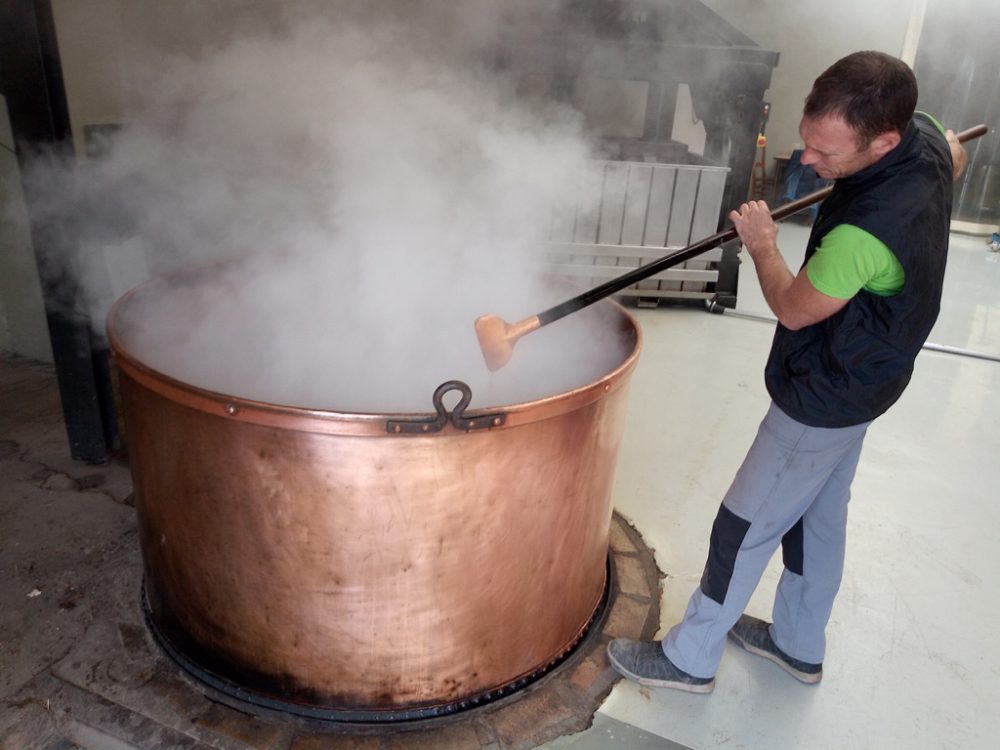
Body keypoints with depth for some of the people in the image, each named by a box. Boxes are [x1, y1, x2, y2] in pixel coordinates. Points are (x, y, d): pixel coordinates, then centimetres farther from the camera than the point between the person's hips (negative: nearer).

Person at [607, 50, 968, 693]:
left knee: (745, 528, 5)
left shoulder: (865, 231, -37)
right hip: (859, 378, 10)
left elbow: (793, 308, -18)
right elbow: (957, 157, 19)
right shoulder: (925, 134, -8)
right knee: (819, 516, 22)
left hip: (825, 399, -10)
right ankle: (799, 645, 42)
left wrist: (762, 244, -3)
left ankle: (690, 658, 25)